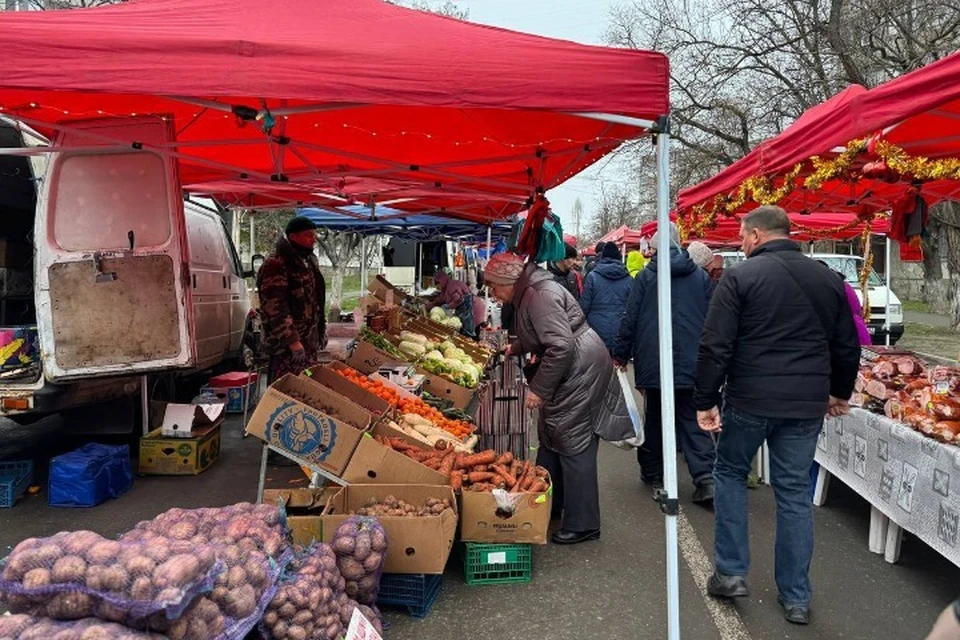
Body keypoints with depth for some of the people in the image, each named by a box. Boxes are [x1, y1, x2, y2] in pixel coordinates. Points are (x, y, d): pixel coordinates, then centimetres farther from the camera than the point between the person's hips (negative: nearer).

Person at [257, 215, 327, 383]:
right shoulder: (276, 264, -14)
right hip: (287, 345, -9)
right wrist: (293, 341, -22)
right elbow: (275, 308, -20)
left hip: (310, 342, 9)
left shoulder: (309, 261, 15)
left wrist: (322, 330, 22)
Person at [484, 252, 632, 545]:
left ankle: (582, 524, 7)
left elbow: (561, 346, -28)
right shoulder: (528, 293, 11)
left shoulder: (540, 295, -21)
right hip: (568, 372, 11)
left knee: (574, 445, -5)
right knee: (550, 436, 18)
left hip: (580, 371, -11)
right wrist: (515, 348, 28)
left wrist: (539, 389, -23)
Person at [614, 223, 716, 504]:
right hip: (692, 363, 2)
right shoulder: (701, 276, 6)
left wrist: (621, 354, 8)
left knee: (655, 418, 11)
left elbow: (630, 319, -1)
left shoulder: (645, 276, -2)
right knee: (692, 419, 4)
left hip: (654, 362, -1)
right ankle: (706, 478, -7)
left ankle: (653, 473, 20)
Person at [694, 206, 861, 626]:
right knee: (795, 492, 12)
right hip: (807, 403, 4)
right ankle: (796, 598, 19)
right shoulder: (827, 279, 8)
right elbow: (847, 346, 14)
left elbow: (715, 346, -12)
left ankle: (731, 573, 18)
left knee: (730, 474, 17)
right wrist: (839, 392, 28)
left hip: (750, 399, -4)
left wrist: (705, 401, -5)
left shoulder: (740, 276, -8)